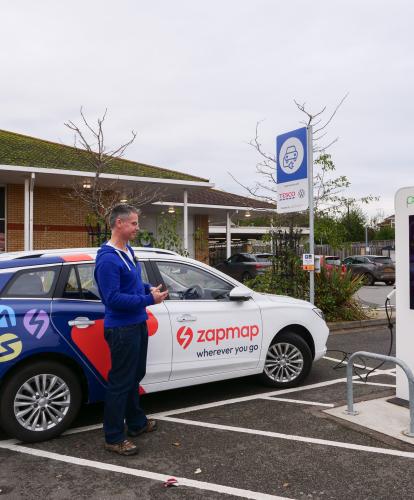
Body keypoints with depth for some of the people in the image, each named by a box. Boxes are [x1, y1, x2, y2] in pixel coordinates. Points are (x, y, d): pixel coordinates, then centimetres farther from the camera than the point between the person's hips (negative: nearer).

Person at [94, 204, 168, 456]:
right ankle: (114, 438, 13)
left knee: (135, 376, 21)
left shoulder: (128, 250, 10)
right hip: (122, 329, -10)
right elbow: (113, 298, -25)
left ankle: (137, 422, 38)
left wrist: (148, 288, 3)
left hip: (137, 324, 10)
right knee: (120, 382, 0)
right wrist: (149, 299, -21)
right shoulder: (108, 259, -21)